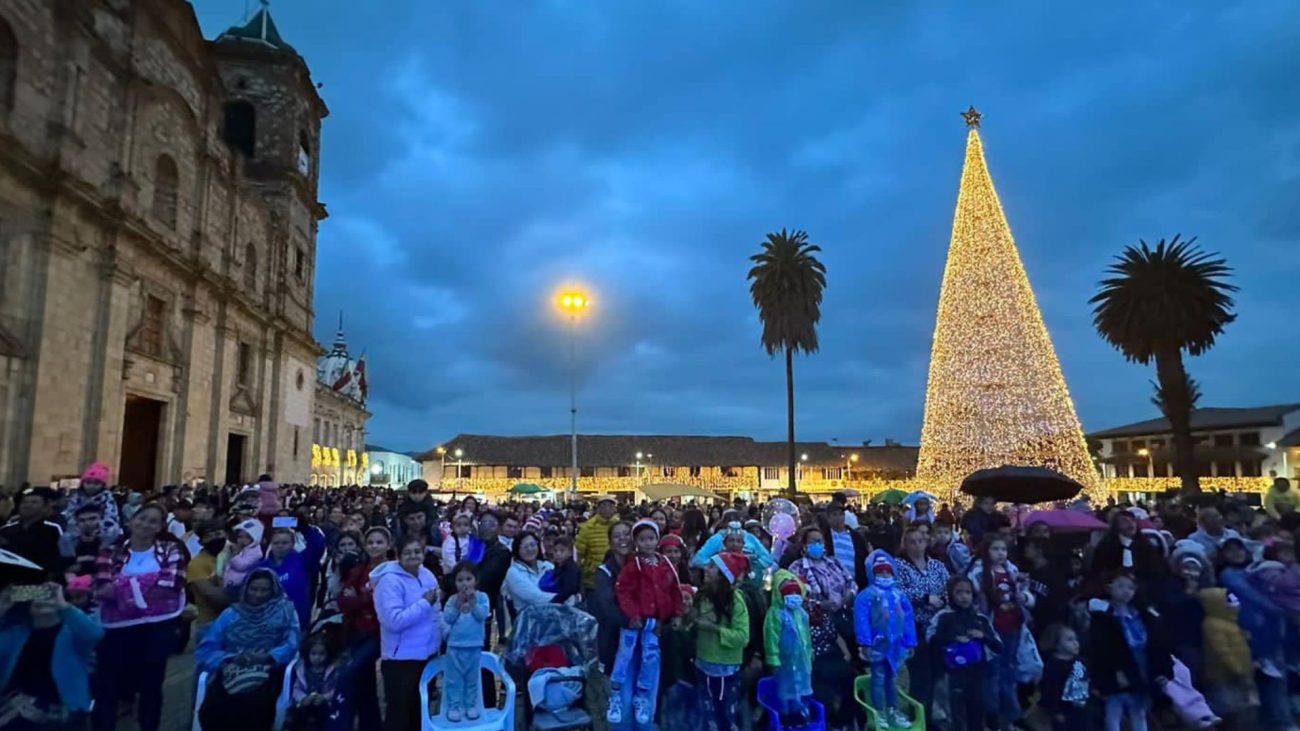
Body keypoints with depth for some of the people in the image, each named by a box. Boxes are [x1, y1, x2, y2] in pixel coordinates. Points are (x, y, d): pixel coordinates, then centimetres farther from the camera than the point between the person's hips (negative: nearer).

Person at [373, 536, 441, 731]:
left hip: (427, 654, 7)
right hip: (401, 658, -7)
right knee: (399, 713, 4)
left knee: (419, 709, 22)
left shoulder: (428, 576, 5)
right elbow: (393, 620, -28)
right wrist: (424, 603, -23)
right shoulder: (390, 580, -18)